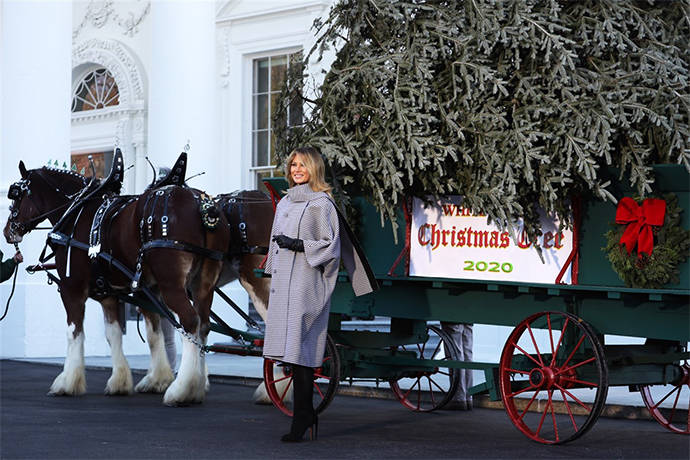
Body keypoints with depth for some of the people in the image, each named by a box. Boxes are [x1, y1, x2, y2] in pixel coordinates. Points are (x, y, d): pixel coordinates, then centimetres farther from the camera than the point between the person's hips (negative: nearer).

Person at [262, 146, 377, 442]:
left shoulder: (321, 203, -3)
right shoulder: (284, 203, 19)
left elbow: (330, 245, -8)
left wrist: (298, 245, -17)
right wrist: (272, 279, 25)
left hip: (305, 284, -7)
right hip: (283, 284, 7)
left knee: (299, 349, -11)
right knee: (289, 349, 5)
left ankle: (301, 420, -8)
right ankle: (307, 415, 13)